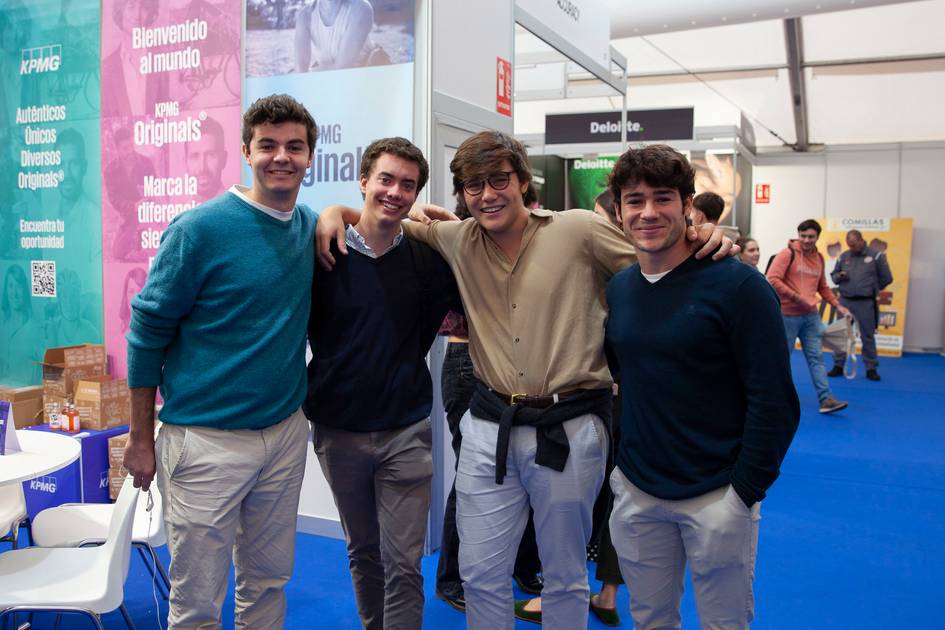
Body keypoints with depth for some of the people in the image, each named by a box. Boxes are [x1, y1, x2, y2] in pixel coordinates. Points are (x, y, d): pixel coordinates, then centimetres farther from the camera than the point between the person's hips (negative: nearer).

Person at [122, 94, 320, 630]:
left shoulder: (314, 229, 2)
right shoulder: (200, 229, -12)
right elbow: (148, 332, -7)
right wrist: (141, 439, -4)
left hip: (286, 430, 5)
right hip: (207, 439, -4)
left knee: (269, 583, 18)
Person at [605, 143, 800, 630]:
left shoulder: (736, 285, -13)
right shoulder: (616, 288, 2)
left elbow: (774, 403, -13)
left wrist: (745, 492, -13)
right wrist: (617, 466, 7)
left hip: (717, 497, -4)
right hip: (635, 492, 5)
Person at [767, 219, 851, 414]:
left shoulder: (819, 258, 11)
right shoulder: (787, 254, -9)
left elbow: (823, 287, 22)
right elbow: (772, 279, -19)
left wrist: (838, 306, 11)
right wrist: (796, 297, -22)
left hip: (811, 315, 6)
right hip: (788, 315, -6)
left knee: (816, 357, 2)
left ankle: (825, 399, 1)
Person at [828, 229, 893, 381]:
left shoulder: (876, 256, -2)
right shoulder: (843, 256, 8)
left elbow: (887, 278, 2)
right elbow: (833, 275, 15)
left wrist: (871, 288, 7)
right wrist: (839, 276, -6)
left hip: (866, 303, -3)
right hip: (844, 301, 3)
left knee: (867, 336, 4)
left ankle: (871, 368, 13)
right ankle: (838, 365, 15)